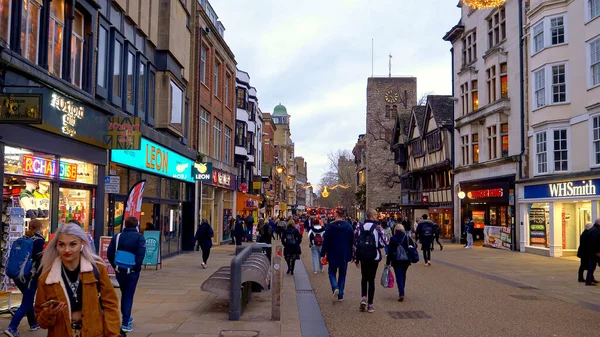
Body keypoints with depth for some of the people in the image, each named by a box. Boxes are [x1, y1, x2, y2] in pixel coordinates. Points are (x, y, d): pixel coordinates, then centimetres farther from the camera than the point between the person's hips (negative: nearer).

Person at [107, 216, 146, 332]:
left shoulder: (117, 236, 3)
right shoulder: (139, 237, -8)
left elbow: (109, 253, 1)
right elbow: (141, 254, -18)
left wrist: (115, 266, 8)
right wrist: (136, 268, -8)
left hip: (119, 271, 4)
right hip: (132, 272, -4)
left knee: (124, 294, 21)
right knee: (129, 296, 1)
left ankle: (126, 318, 33)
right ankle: (125, 323, -3)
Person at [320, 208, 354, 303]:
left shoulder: (330, 226, -10)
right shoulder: (348, 226, -1)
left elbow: (325, 242, -8)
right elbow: (352, 242, 4)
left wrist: (323, 254, -2)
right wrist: (350, 255, 12)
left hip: (333, 255, -2)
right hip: (345, 255, 2)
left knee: (332, 272, 13)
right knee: (342, 274, 13)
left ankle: (335, 288, -13)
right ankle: (340, 296, 13)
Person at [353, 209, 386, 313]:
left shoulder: (359, 228, 1)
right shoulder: (378, 228, -8)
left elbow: (354, 244, 2)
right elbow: (383, 243, -14)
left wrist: (356, 259, 9)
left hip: (362, 257, 2)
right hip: (374, 257, -2)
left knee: (364, 277, 21)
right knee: (371, 279, 8)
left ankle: (363, 297, 2)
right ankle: (370, 304, 9)